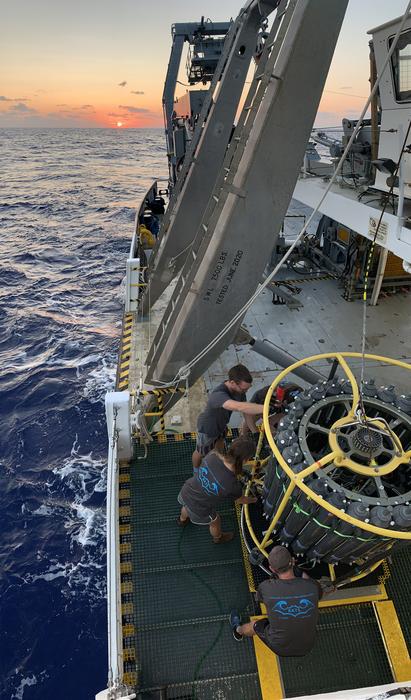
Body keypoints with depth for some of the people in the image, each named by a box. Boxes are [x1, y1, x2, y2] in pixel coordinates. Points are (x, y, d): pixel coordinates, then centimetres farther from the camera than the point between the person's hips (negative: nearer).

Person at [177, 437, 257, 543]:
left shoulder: (212, 455, -25)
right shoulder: (233, 485, -33)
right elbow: (240, 500, -7)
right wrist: (253, 499, 14)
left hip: (186, 492, 4)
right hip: (198, 510, -4)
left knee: (187, 507, 41)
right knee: (215, 522, 32)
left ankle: (182, 520, 74)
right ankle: (218, 538, 64)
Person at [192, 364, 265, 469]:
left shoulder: (239, 389, -24)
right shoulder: (219, 395, -48)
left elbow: (247, 410, -12)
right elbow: (240, 407, -65)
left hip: (221, 424, 6)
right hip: (207, 428, -6)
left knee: (219, 446, 32)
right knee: (201, 453, 22)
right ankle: (197, 471, 54)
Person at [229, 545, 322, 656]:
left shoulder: (266, 587, -27)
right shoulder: (313, 586, -24)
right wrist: (303, 573, 14)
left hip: (279, 647, -2)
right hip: (307, 647, 2)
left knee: (256, 625, 27)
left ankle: (238, 631, 59)